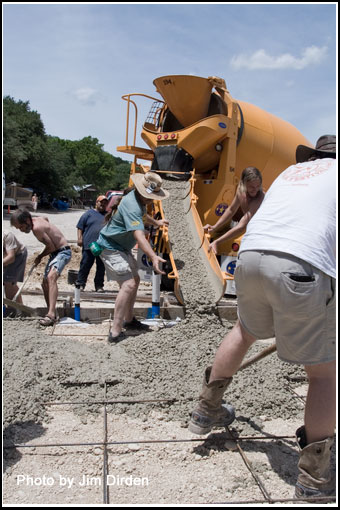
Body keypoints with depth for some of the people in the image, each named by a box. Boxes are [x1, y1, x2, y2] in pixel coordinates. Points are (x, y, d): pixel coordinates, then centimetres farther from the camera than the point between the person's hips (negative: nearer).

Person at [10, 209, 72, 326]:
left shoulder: (37, 228, -23)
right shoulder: (38, 219, 4)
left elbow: (52, 247, -19)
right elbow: (46, 218, 29)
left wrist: (40, 257, -1)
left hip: (63, 252, -11)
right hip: (55, 253, 11)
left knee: (51, 277, -32)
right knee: (45, 283, 10)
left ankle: (51, 314, -44)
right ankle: (52, 314, 19)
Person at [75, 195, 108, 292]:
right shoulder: (89, 213, 8)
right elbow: (80, 227, 5)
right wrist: (80, 238, -5)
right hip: (89, 245, -3)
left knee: (101, 267, 5)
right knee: (85, 265, -1)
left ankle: (99, 286, 14)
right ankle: (80, 284, 8)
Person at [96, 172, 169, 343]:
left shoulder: (138, 198, 3)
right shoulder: (131, 206, -29)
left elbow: (142, 214, 29)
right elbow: (139, 235, -42)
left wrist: (156, 222, 43)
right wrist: (154, 257, -52)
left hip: (122, 247, 11)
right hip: (110, 247, -11)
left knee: (135, 280, 17)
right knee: (128, 284, -20)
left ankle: (128, 319, 32)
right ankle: (115, 332, -19)